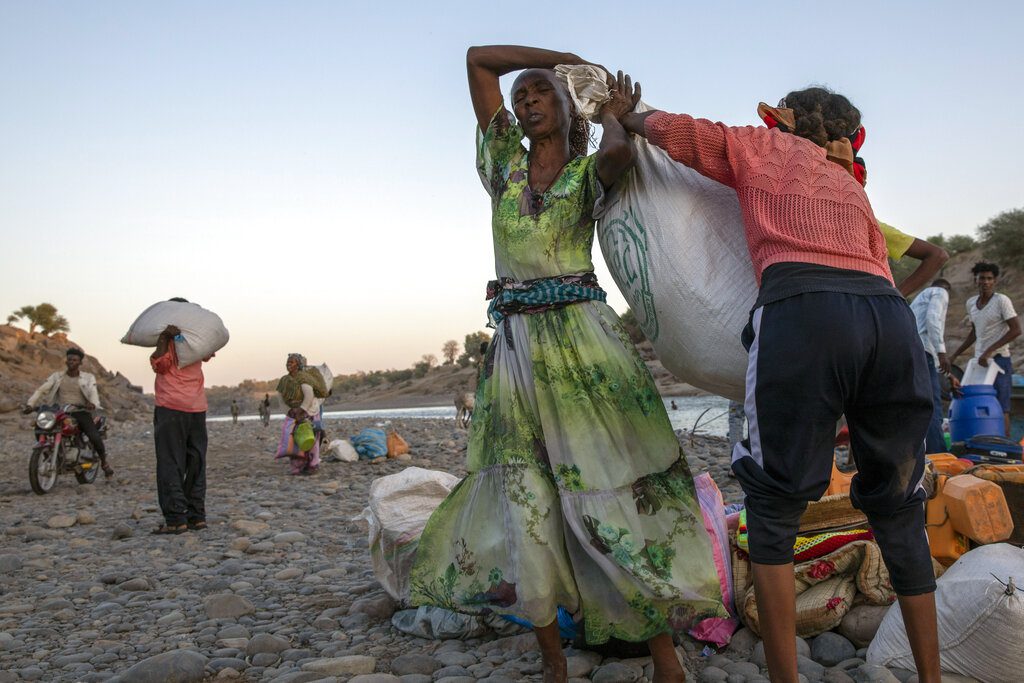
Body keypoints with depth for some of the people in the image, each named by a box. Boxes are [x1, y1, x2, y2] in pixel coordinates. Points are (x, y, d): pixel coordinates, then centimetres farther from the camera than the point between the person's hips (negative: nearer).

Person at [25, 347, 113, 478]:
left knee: (95, 438, -24)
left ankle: (104, 462, 2)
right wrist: (30, 404, -16)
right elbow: (41, 390, 1)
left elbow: (93, 393, -11)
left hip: (81, 413, -2)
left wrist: (93, 404, -34)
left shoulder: (88, 377, 5)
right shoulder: (57, 376, 10)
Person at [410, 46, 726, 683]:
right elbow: (478, 58, 16)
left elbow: (620, 154, -18)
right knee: (526, 498, 0)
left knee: (614, 482, -6)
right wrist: (564, 55, 20)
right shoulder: (505, 159, 16)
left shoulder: (590, 169, 9)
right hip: (517, 340, 3)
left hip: (584, 332, -3)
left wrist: (613, 114, 4)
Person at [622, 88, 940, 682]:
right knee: (899, 510, 15)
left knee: (774, 506, 5)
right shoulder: (852, 187, 37)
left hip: (801, 314, -5)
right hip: (893, 317, 5)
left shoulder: (766, 148, 24)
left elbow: (670, 129, 24)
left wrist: (629, 117, 42)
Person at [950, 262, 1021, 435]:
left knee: (1000, 408, -9)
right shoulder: (971, 303, 12)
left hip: (999, 361, -7)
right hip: (979, 362, 7)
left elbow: (1016, 330, -13)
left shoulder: (1001, 300, -7)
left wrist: (990, 351, -18)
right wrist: (954, 356, 21)